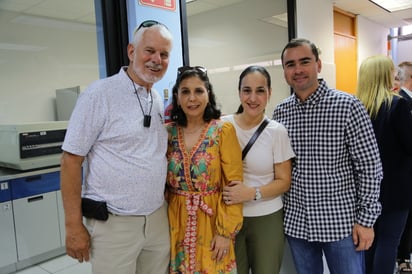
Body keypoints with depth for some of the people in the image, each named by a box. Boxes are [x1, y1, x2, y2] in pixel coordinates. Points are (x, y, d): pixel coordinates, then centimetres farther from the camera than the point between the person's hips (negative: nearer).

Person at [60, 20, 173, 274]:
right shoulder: (100, 93, -12)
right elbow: (71, 158, -12)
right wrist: (74, 226, -13)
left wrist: (166, 206, 12)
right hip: (113, 223, -6)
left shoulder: (159, 100, 7)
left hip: (158, 219, 6)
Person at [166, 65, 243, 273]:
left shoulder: (223, 130, -10)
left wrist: (226, 231, -12)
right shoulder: (168, 132, 0)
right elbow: (161, 182, 8)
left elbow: (234, 185, -10)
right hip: (176, 222, 3)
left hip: (211, 220, -3)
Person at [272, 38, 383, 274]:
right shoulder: (280, 112, 1)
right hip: (296, 222, 4)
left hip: (341, 222, -3)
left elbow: (370, 167, -9)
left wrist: (366, 218, -10)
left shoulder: (348, 106, -11)